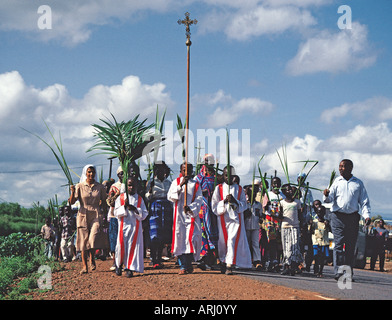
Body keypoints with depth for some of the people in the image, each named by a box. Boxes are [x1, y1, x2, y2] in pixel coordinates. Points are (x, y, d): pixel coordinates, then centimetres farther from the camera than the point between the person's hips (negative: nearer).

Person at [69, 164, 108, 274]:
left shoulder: (100, 187, 8)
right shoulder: (79, 186, 3)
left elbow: (104, 201, 17)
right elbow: (71, 202, -4)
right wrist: (72, 192, -20)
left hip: (96, 216, 0)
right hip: (83, 216, 0)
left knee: (93, 238, -17)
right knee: (83, 240, -2)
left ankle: (92, 258, 9)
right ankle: (84, 266, 3)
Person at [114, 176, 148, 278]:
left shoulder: (140, 199, 8)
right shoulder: (120, 198, 5)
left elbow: (144, 214, 3)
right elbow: (116, 213, 0)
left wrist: (135, 209, -13)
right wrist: (124, 206, -15)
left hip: (135, 226, 1)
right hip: (123, 226, -1)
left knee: (133, 246, -3)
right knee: (122, 246, -1)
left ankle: (130, 268, 2)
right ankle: (119, 265, 21)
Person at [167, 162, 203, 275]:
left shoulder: (196, 184, 11)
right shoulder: (176, 182, 10)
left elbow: (199, 199, 2)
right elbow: (170, 197, -3)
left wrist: (191, 207, -15)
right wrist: (180, 186, -11)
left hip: (192, 214, 0)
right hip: (179, 215, 0)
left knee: (191, 238, -12)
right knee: (180, 238, -5)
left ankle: (188, 264, -1)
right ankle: (182, 266, 1)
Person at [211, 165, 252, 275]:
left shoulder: (239, 189, 10)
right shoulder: (219, 188, 9)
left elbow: (244, 205, 6)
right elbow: (214, 205, 3)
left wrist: (235, 201, -12)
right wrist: (224, 201, -13)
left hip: (236, 218, -1)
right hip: (223, 219, 1)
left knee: (233, 240, -14)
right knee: (223, 241, 5)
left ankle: (230, 266, -19)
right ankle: (223, 263, 24)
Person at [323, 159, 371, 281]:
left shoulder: (358, 183, 12)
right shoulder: (337, 181, 11)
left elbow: (364, 201, 12)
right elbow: (329, 199, 5)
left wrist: (366, 215, -2)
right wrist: (326, 195, -18)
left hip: (353, 217, 1)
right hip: (338, 216, -1)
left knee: (350, 245, 2)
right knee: (339, 243, -13)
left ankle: (349, 272, 6)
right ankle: (339, 270, -21)